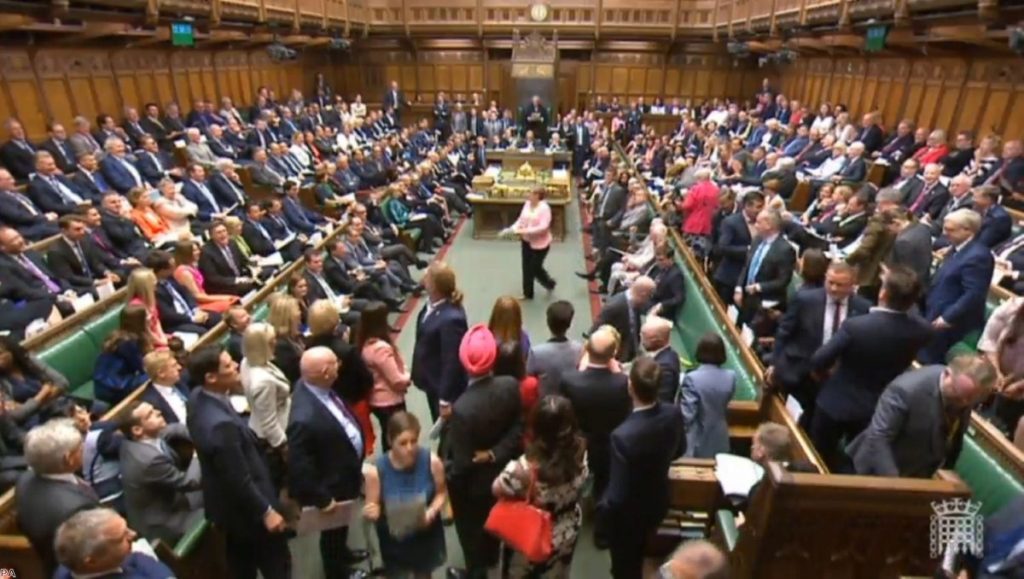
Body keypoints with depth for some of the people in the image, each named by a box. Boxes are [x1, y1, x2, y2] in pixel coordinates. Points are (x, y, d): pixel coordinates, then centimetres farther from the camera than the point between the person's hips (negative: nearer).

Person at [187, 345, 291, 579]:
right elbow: (239, 479, -28)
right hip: (246, 510, -9)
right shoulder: (220, 424, -40)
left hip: (226, 504, 9)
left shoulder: (197, 397, -11)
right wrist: (266, 511, -17)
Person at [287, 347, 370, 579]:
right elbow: (299, 468, -33)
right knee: (334, 530, 23)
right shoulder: (305, 419, -43)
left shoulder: (312, 385, -15)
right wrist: (322, 500, -20)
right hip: (332, 486, -7)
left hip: (345, 475, 8)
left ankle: (342, 552, 61)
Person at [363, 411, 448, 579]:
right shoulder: (375, 470, -26)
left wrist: (432, 512, -24)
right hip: (394, 537, -1)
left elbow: (441, 493, -7)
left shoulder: (432, 461, -24)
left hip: (426, 533, 1)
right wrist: (371, 512, -34)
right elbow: (374, 507, -12)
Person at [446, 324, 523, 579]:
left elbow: (462, 463, -27)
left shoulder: (461, 408, -39)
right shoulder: (510, 386, -24)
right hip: (500, 471, 5)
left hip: (472, 482, -5)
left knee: (471, 527, 24)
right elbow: (519, 427, -13)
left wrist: (449, 478, -8)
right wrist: (495, 453, -17)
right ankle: (491, 557, 59)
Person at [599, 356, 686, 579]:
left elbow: (618, 494, -31)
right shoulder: (674, 414, -21)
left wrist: (602, 507, -11)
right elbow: (679, 450, 1)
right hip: (657, 503, 6)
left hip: (626, 513, -5)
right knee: (636, 556, 35)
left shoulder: (623, 435, -40)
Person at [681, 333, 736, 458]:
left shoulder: (692, 378, -22)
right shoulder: (731, 377, -7)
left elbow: (687, 414, -19)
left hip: (697, 443, -4)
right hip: (720, 443, 5)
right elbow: (725, 406, 8)